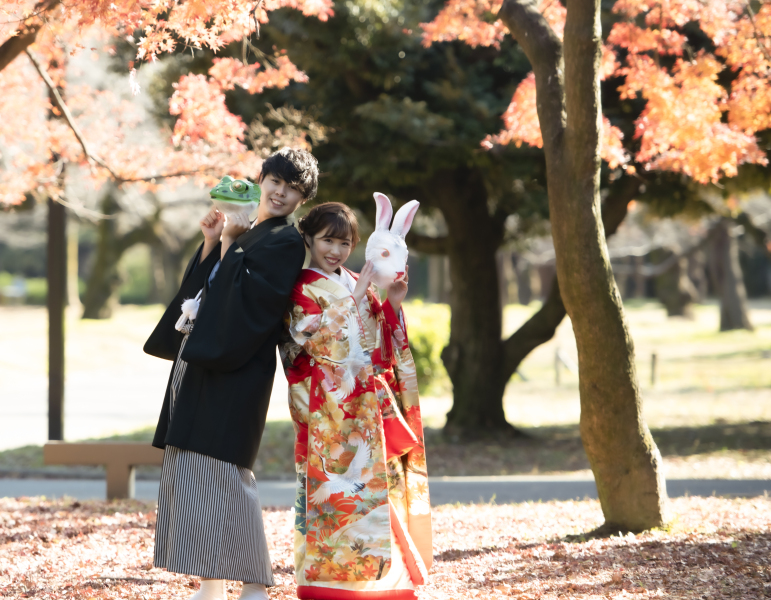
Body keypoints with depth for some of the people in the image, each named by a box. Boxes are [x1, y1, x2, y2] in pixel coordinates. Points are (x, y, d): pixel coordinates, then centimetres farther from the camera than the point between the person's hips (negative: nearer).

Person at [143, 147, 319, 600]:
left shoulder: (287, 241, -7)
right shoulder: (246, 234, 20)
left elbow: (244, 296, -18)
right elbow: (203, 287, 17)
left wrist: (229, 244, -11)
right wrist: (211, 243, 6)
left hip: (234, 369, -9)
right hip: (201, 360, 9)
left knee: (220, 468, -12)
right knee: (191, 470, 8)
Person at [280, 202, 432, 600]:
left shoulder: (356, 284, 16)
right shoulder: (302, 290, -3)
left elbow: (383, 346, 16)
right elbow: (321, 342, -16)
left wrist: (392, 303, 2)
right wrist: (356, 298, -15)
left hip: (369, 408, 7)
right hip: (329, 410, -6)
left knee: (375, 485, 5)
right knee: (337, 488, -10)